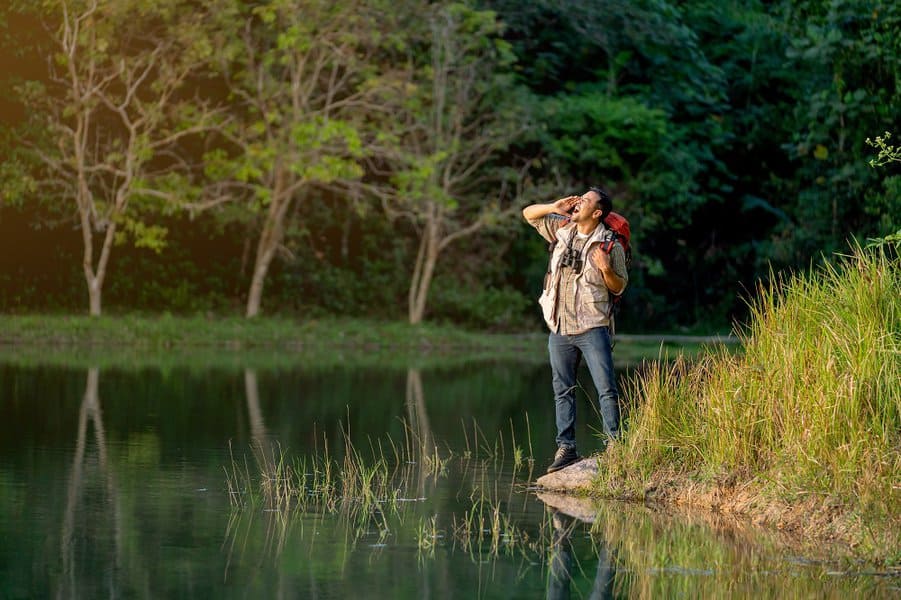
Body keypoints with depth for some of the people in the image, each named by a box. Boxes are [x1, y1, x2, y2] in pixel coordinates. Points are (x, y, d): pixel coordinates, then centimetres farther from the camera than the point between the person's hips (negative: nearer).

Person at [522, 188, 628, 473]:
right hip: (560, 329, 5)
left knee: (607, 389, -8)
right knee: (563, 390, 9)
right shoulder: (563, 229, 7)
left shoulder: (611, 244, -5)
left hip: (592, 329, -5)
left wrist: (606, 269, -20)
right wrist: (555, 208, -2)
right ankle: (566, 447, 14)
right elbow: (529, 213, 16)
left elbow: (619, 287, 1)